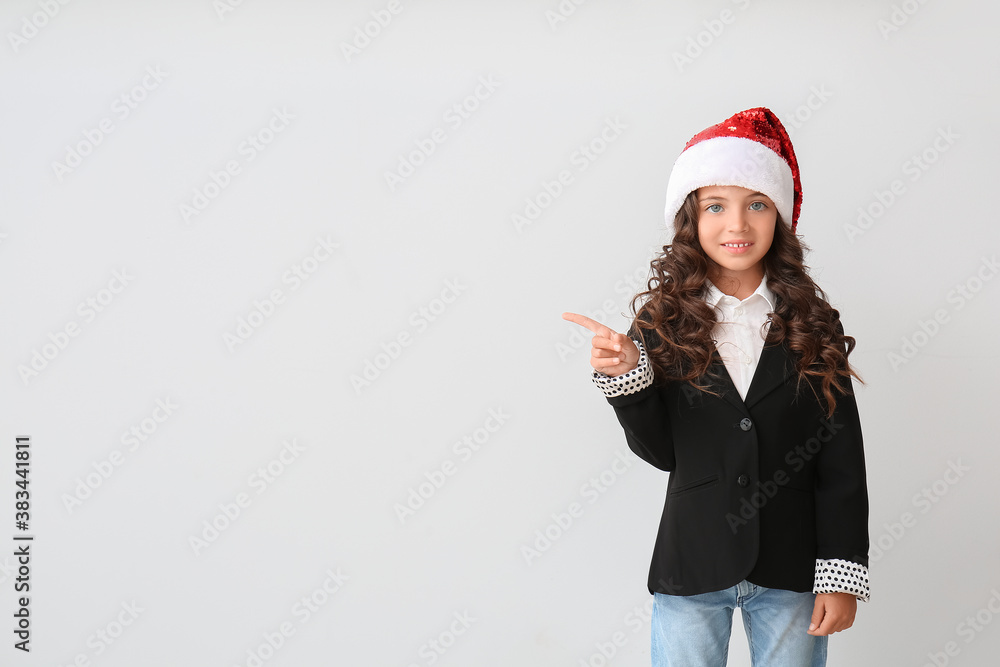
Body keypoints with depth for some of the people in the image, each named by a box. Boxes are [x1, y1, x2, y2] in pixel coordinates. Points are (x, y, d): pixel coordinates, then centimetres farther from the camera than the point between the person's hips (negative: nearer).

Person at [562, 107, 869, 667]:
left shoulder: (811, 323, -1)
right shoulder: (663, 321, -1)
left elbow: (841, 459, -2)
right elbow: (661, 452, -2)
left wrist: (842, 576, -6)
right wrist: (625, 376, -18)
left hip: (791, 568, 0)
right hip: (692, 574, 0)